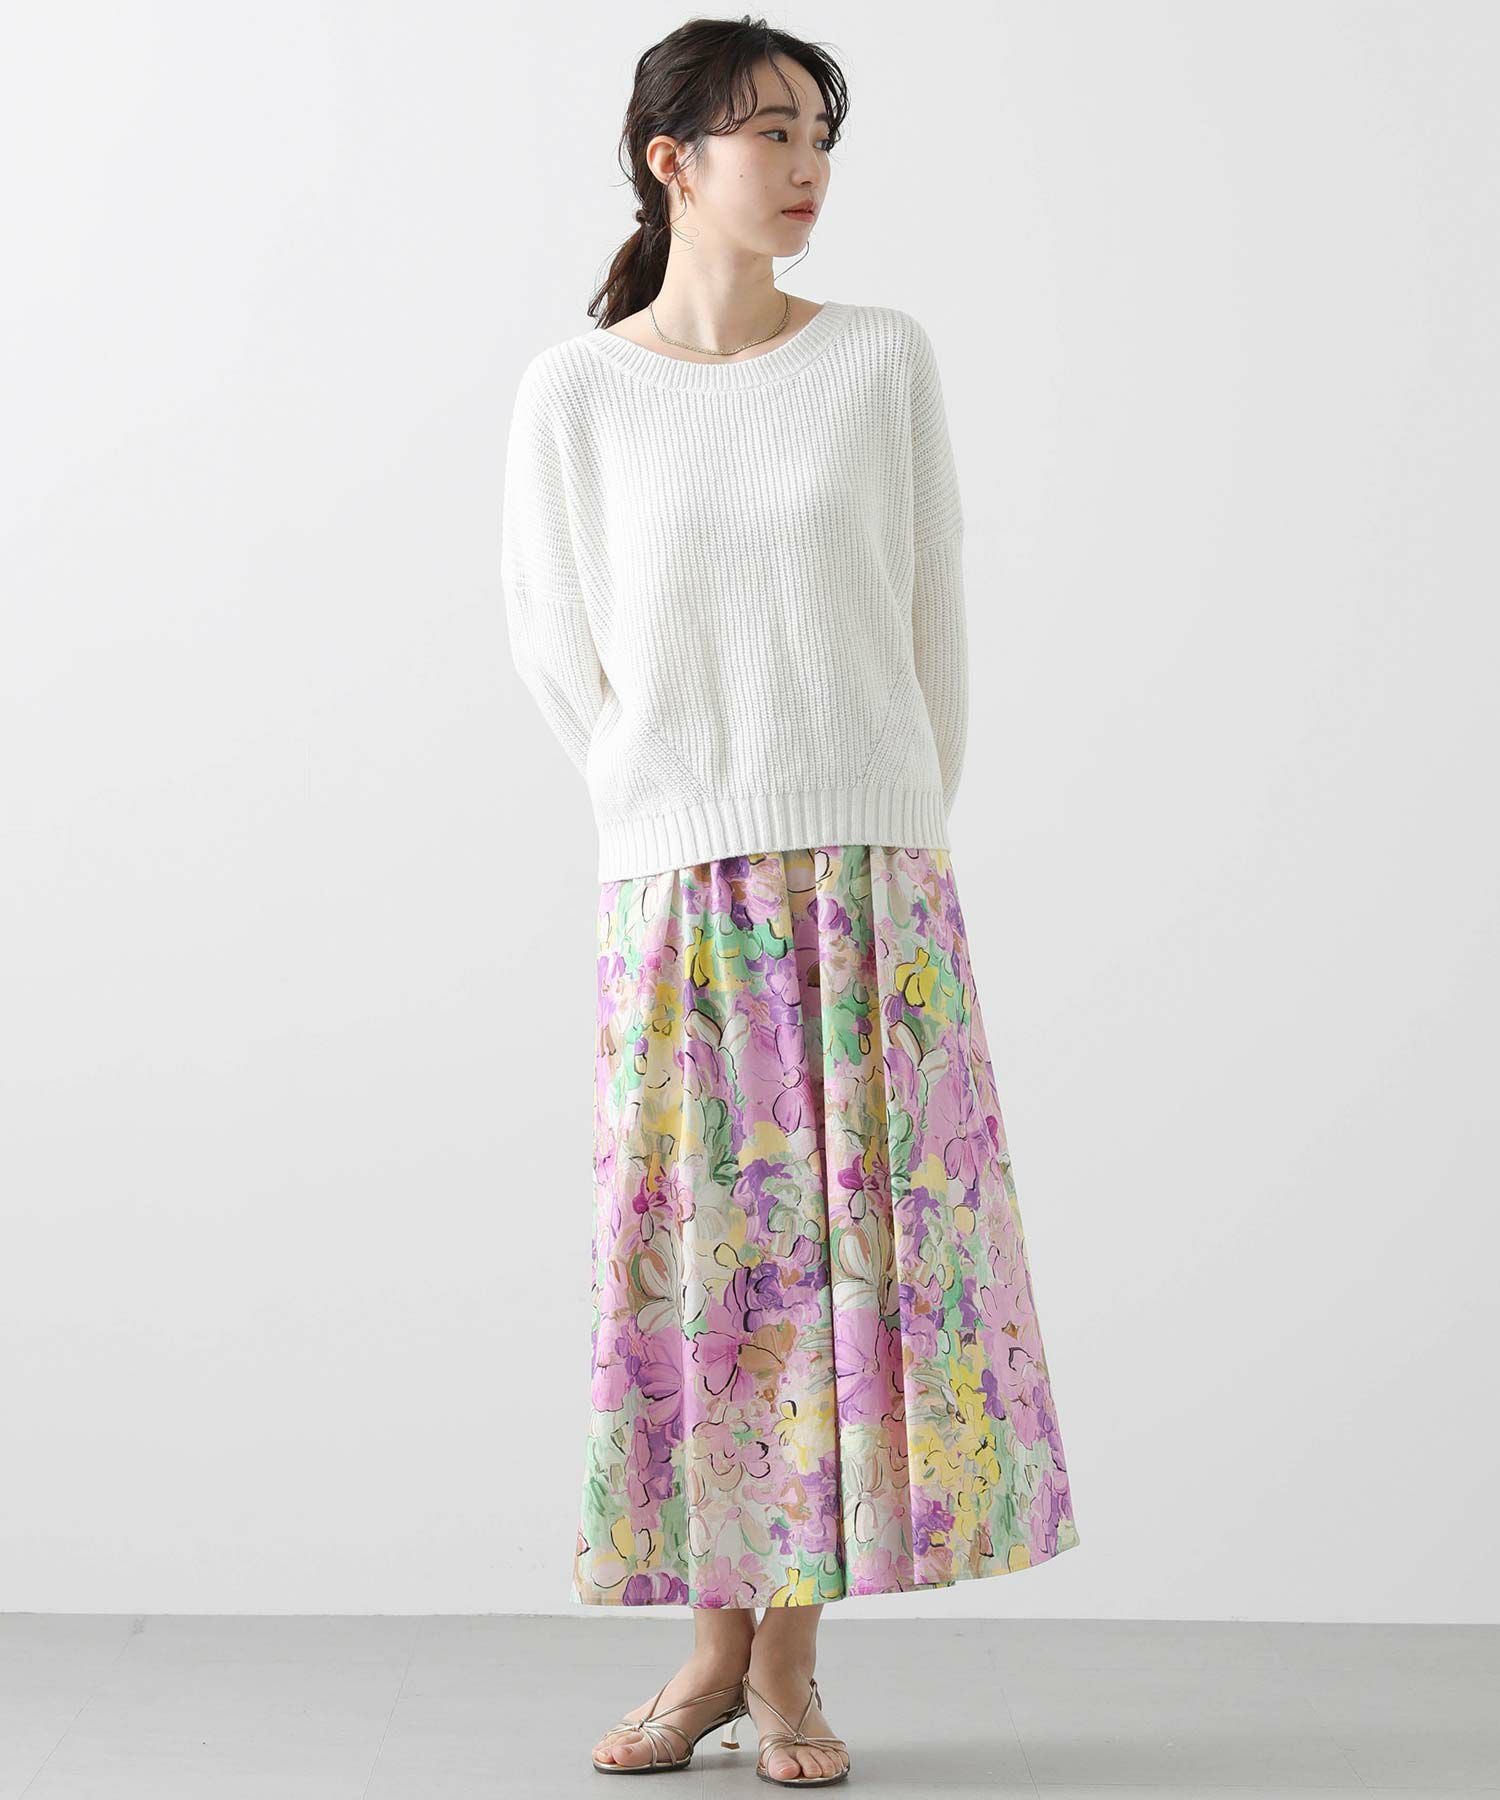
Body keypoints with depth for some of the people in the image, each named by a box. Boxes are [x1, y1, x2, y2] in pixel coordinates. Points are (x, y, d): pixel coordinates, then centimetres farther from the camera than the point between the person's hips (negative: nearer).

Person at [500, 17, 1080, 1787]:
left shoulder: (882, 359, 3)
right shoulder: (576, 391, 0)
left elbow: (931, 613, 8)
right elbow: (553, 643, 9)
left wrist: (887, 842, 11)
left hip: (872, 878, 1)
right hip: (676, 890, 0)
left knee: (861, 1234, 0)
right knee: (688, 1244, 2)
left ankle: (789, 1655, 11)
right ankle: (717, 1636, 17)